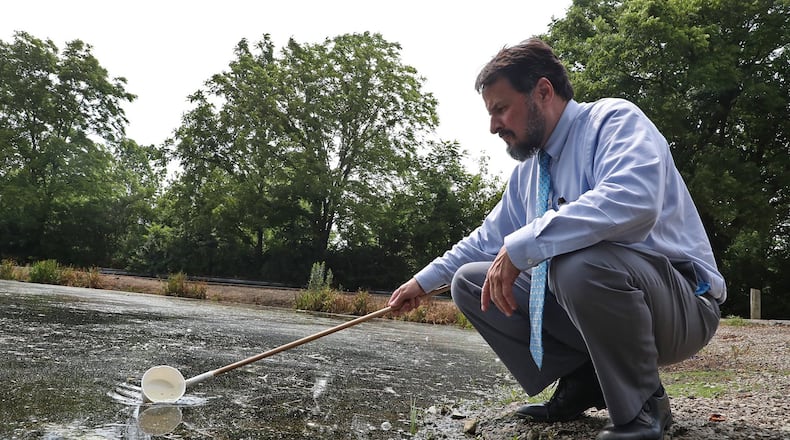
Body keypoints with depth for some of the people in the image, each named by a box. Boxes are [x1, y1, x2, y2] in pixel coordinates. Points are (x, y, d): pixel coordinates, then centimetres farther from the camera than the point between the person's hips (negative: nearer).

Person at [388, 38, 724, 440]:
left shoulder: (613, 119, -13)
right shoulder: (527, 171, 10)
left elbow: (632, 200, -34)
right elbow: (489, 239, 22)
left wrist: (521, 247, -32)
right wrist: (423, 281, 21)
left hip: (680, 303, -7)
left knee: (580, 262, -39)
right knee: (469, 282, 2)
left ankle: (643, 407, -12)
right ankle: (581, 382, 5)